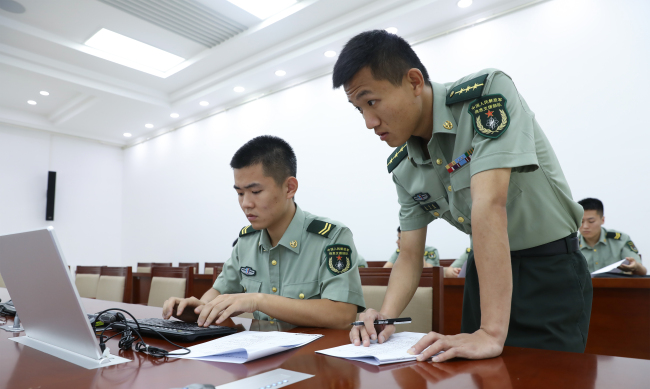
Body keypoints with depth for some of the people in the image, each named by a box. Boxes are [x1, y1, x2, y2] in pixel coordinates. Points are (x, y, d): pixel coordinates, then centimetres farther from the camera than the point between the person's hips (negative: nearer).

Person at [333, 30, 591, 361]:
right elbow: (410, 255, 0)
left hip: (550, 268, -5)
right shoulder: (402, 166, -4)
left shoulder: (488, 93, -23)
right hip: (487, 267, 5)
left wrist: (492, 333, -37)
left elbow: (489, 203, -34)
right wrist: (385, 316, -19)